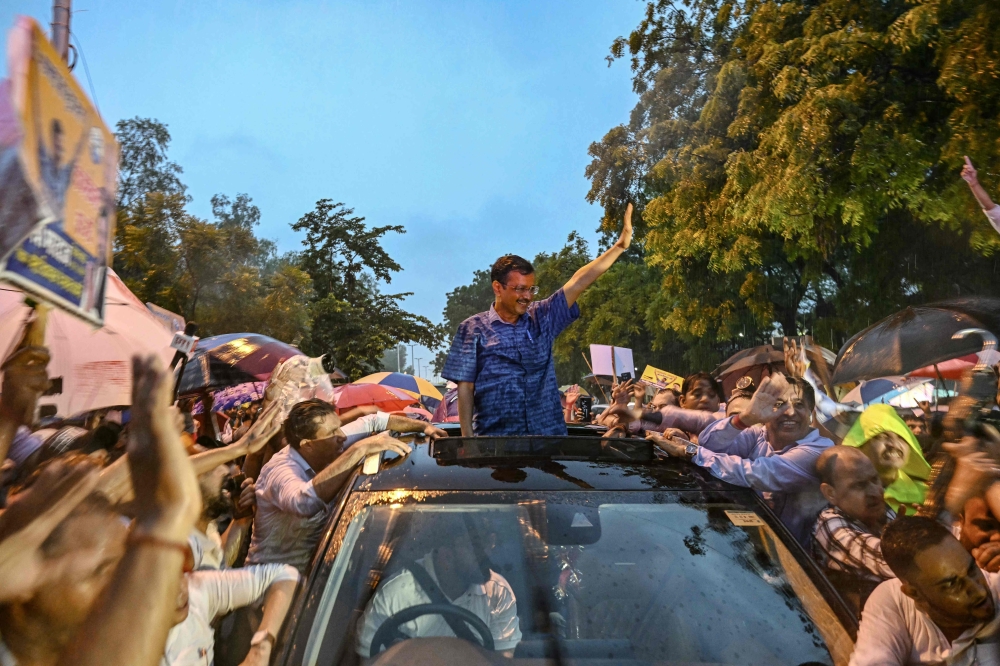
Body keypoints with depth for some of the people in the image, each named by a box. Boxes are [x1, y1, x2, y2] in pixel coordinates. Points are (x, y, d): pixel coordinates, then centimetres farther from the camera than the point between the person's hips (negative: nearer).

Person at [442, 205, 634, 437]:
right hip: (495, 440, -3)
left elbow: (577, 283, 1)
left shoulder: (542, 318, 7)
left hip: (547, 435, 3)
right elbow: (465, 387, -2)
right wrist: (467, 437, -7)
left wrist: (620, 245, -5)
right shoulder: (473, 329, -2)